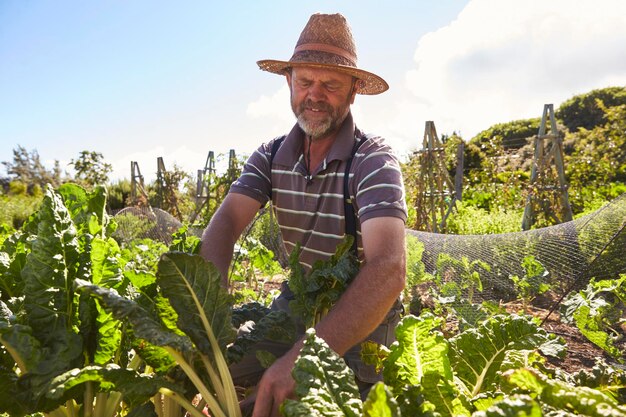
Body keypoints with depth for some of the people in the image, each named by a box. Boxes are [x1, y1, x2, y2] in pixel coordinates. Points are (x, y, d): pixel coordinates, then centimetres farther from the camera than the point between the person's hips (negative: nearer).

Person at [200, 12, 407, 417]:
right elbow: (225, 224, -17)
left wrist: (303, 357, -48)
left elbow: (387, 269, -35)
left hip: (364, 318, -3)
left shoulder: (374, 161, -20)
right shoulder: (271, 156, -4)